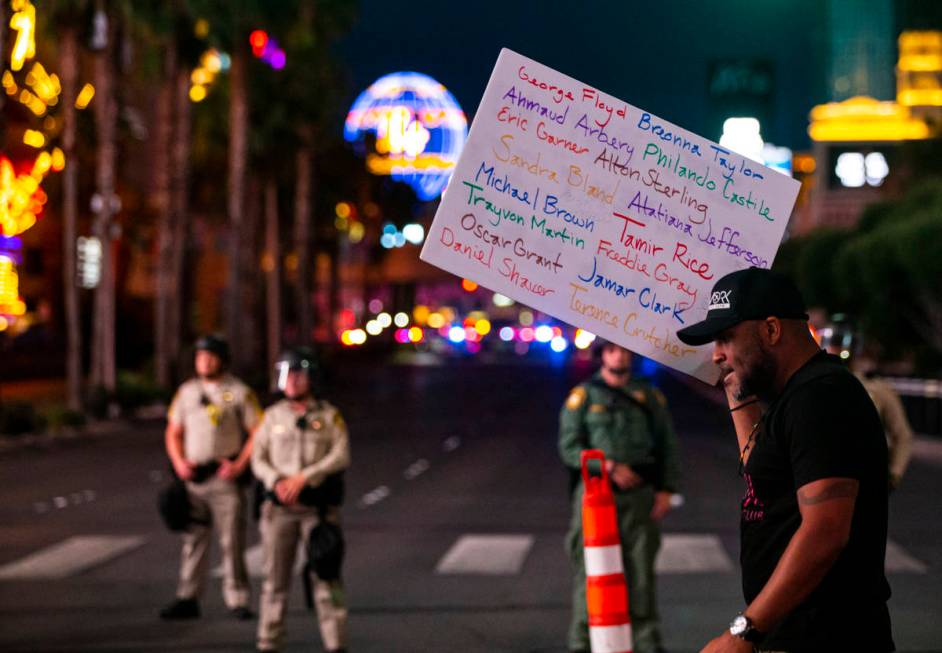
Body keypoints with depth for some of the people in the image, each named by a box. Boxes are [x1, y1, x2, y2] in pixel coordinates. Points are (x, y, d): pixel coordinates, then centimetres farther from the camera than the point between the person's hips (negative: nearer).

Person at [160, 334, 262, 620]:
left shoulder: (239, 392, 0)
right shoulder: (187, 391, 13)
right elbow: (173, 432, 17)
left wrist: (239, 465, -11)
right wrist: (179, 463, 1)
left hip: (225, 476, -4)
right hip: (193, 478, 4)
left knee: (232, 540, -3)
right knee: (193, 538, 7)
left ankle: (237, 600, 1)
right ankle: (187, 599, 11)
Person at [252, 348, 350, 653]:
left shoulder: (329, 416, 4)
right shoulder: (272, 416, 10)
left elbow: (341, 455, -7)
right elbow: (258, 459, 7)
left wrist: (303, 478, -16)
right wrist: (277, 481, -13)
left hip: (318, 506, -2)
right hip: (279, 507, 2)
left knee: (326, 575, -4)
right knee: (275, 577, 5)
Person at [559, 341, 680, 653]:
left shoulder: (650, 396, 11)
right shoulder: (583, 396, 2)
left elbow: (668, 445, 12)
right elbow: (569, 447, -5)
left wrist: (666, 490, 2)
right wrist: (610, 466, -16)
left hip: (639, 497, 2)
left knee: (641, 570, 2)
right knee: (589, 569, -1)